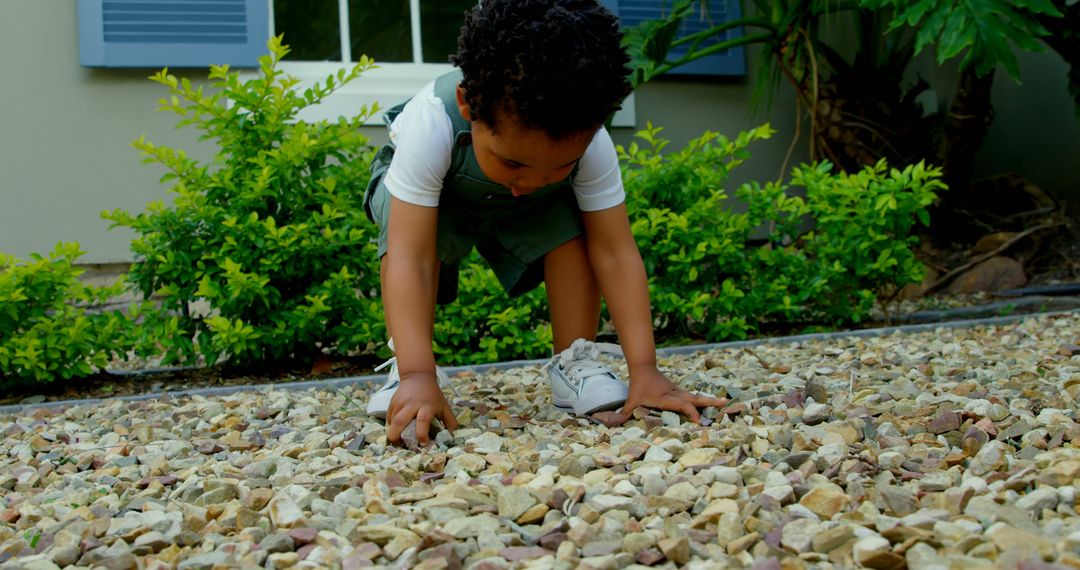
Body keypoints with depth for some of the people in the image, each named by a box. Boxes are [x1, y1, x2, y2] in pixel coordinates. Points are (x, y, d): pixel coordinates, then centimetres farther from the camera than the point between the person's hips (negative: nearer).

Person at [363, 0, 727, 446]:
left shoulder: (588, 141, -35)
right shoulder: (431, 127, -45)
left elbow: (615, 254, -33)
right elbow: (409, 257, -48)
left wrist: (644, 370, -40)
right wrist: (418, 376, -58)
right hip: (428, 184, -2)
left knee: (569, 222, -25)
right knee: (419, 226, -34)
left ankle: (575, 364, -11)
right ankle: (401, 369, -22)